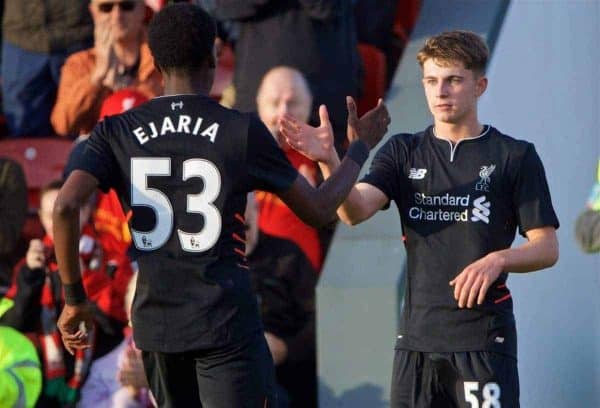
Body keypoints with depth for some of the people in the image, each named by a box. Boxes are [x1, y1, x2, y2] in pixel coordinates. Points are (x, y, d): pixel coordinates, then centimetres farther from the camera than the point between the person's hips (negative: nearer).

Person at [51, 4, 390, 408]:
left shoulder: (116, 132, 2)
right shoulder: (242, 130, -4)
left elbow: (66, 206, -11)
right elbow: (318, 209, 4)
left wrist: (74, 298, 0)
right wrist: (360, 147, 20)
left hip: (155, 324, 4)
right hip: (227, 322, -4)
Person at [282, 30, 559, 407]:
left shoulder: (515, 156, 1)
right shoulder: (404, 153, 10)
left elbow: (547, 248, 1)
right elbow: (355, 211, -7)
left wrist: (498, 259, -20)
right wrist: (329, 162, -26)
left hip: (485, 336, -3)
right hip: (418, 336, 4)